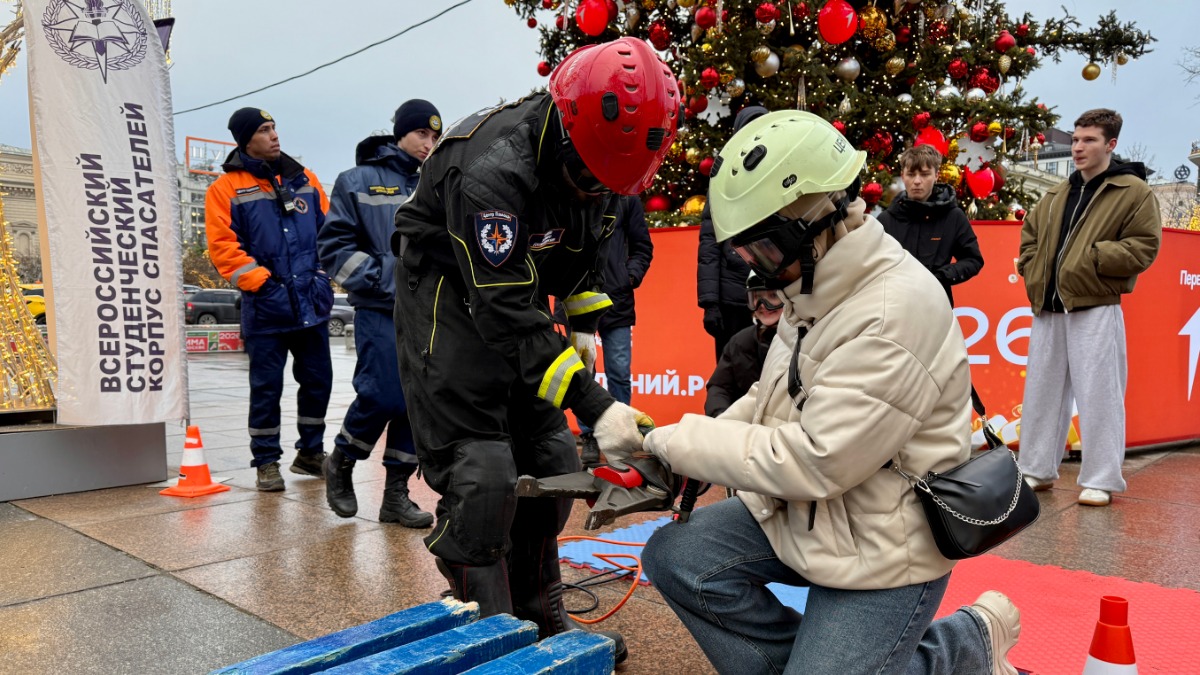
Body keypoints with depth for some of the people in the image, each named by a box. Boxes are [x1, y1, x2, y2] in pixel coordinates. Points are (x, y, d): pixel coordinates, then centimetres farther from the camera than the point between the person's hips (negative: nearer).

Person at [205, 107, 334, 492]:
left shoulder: (304, 179, 11)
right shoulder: (226, 188, -1)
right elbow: (222, 247, -6)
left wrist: (323, 276, 5)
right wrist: (262, 281, -13)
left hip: (311, 303, 4)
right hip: (265, 307, -4)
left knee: (318, 380, 10)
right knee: (266, 386, 2)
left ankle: (311, 452, 28)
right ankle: (266, 462, 16)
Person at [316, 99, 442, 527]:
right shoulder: (358, 182, 3)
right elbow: (333, 245, -2)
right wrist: (384, 282, -10)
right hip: (380, 311, -4)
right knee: (384, 396, -14)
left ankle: (396, 494, 15)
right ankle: (341, 462, 16)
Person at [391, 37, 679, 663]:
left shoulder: (600, 151, -9)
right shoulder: (493, 169, -34)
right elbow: (507, 316, -36)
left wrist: (584, 325, 8)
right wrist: (594, 406, -38)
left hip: (519, 288, 7)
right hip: (449, 292, -7)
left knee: (550, 460, 6)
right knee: (481, 470, -15)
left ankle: (539, 621, 22)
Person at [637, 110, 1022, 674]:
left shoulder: (896, 314, -27)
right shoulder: (819, 287, 1)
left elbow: (813, 459, -29)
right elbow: (773, 398, 11)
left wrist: (684, 444, -19)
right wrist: (691, 449, -4)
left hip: (880, 551, -8)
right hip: (800, 514, 8)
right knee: (676, 558, -4)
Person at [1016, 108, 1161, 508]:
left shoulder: (1134, 191, 0)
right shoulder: (1056, 195, 17)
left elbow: (1144, 247, -8)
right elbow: (1030, 235, 24)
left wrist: (1092, 257, -15)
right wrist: (1032, 270, 8)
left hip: (1096, 309, -6)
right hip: (1048, 308, 6)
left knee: (1098, 395, -3)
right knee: (1042, 391, 10)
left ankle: (1101, 479, 7)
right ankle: (1037, 469, 21)